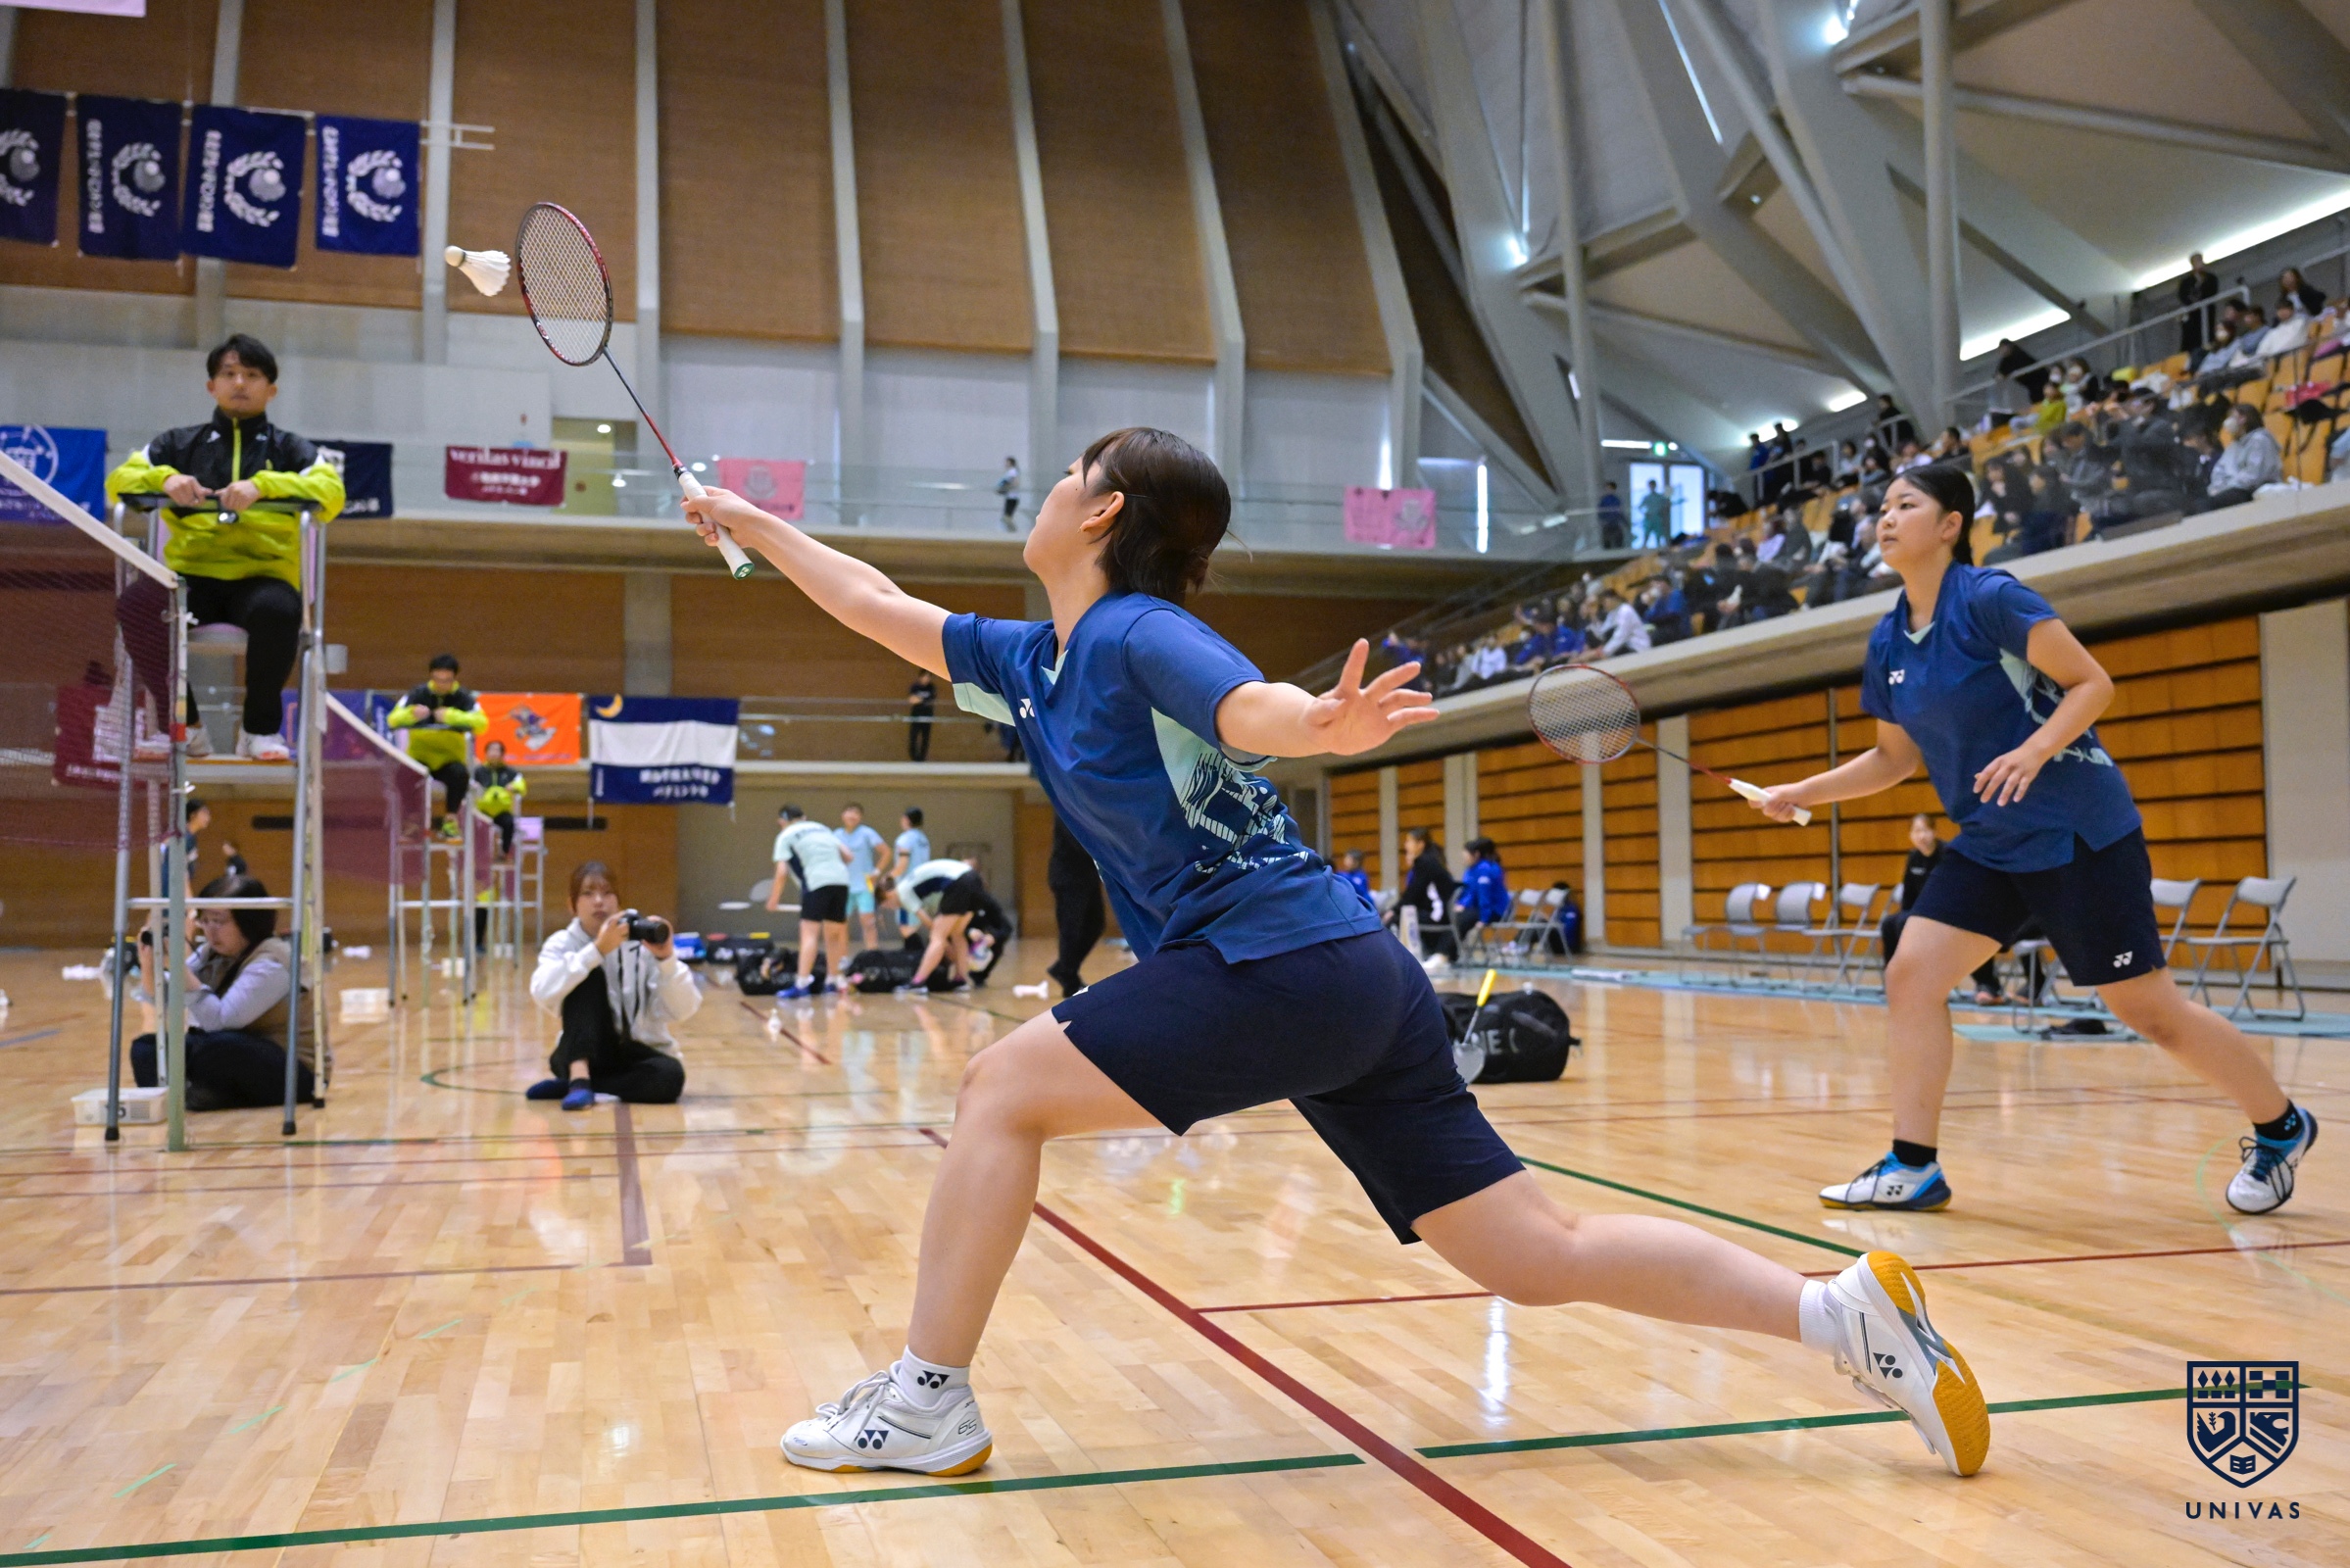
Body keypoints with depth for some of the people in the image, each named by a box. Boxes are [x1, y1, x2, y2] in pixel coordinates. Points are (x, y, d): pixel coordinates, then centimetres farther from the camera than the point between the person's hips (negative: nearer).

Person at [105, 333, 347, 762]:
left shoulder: (289, 449, 16)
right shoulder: (179, 445, 21)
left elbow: (331, 492, -4)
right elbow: (118, 480, 9)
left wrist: (263, 485, -20)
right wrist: (164, 478, -13)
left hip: (263, 575, -2)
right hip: (192, 576, 2)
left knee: (277, 610, -39)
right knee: (137, 602, -32)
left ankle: (261, 727, -16)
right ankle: (180, 722, -12)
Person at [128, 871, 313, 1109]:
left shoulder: (270, 964, -20)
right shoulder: (212, 953, 5)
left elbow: (220, 1021, -30)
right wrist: (148, 964, -17)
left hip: (293, 1071, -9)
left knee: (218, 1045, -35)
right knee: (146, 1048, 2)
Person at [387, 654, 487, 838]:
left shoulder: (463, 698, -1)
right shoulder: (418, 694, 2)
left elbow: (481, 722, -20)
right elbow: (392, 719, -10)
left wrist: (452, 716, -34)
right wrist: (411, 714, -32)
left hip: (449, 760, -1)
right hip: (419, 757, 1)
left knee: (460, 774, -34)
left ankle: (450, 819, -14)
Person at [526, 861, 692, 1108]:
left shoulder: (644, 942, -5)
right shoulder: (562, 944, -4)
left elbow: (683, 1010, -13)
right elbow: (543, 995, -26)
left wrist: (667, 959, -29)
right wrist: (597, 949, -34)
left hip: (637, 1056, 1)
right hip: (580, 1055, -1)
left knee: (670, 1075, -33)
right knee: (588, 975, -22)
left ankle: (565, 1084, -17)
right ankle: (578, 1078, -33)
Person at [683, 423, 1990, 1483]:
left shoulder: (1138, 631, -8)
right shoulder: (1034, 661, 18)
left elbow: (1254, 707, -29)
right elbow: (885, 609, 32)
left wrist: (1319, 723, -52)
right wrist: (754, 524, 39)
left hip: (1281, 959, -9)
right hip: (1353, 984, 9)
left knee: (1006, 1085, -4)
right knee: (1540, 1253, 6)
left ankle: (929, 1403, 5)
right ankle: (1846, 1308, 5)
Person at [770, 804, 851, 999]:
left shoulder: (785, 836, 10)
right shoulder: (822, 828, 25)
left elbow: (781, 872, -1)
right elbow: (847, 857, 21)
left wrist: (774, 899, 9)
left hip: (817, 882, -5)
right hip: (841, 880, 5)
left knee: (809, 933, -9)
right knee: (832, 935, 17)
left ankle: (802, 984, -20)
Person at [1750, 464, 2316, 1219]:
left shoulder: (1990, 599, -14)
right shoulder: (1887, 642, 6)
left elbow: (2094, 682, -13)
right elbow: (1894, 757, 17)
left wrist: (2035, 751, -28)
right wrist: (1802, 792, 7)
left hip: (2079, 833, -7)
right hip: (1988, 844, 7)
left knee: (2147, 1007, 0)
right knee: (1911, 974, -6)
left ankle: (2281, 1128, 23)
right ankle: (1913, 1167, 0)